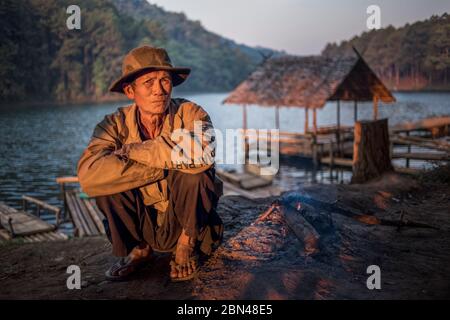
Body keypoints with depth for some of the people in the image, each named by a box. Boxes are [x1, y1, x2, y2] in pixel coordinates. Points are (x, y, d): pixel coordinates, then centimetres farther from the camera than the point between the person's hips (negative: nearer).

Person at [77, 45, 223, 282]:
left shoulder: (191, 114, -15)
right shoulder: (115, 124, -12)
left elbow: (201, 155, -39)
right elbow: (88, 174, -30)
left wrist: (133, 150, -27)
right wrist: (163, 166, -30)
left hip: (185, 221, -2)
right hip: (141, 225, 2)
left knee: (195, 173, -29)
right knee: (108, 176, -22)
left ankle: (187, 245, -3)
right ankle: (137, 249, 3)